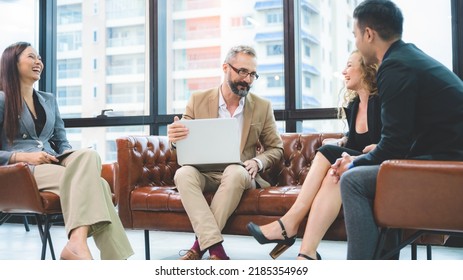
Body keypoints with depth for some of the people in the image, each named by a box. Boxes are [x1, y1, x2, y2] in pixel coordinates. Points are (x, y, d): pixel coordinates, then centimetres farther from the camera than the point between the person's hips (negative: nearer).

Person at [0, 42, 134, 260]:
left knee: (88, 155, -34)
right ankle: (114, 258, -42)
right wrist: (24, 156, -17)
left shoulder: (49, 100, 25)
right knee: (93, 182, -32)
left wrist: (71, 157, -3)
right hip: (22, 170, -5)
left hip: (53, 164, 5)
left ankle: (77, 243, -50)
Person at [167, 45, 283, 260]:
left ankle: (200, 245, -26)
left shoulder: (262, 107, 4)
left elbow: (275, 148, 10)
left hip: (240, 175, 0)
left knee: (235, 172, -36)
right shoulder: (198, 100, 3)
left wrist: (257, 162, -13)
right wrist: (175, 138, -22)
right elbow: (182, 145, 5)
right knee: (184, 173, -32)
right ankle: (215, 249, -37)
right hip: (205, 174, 1)